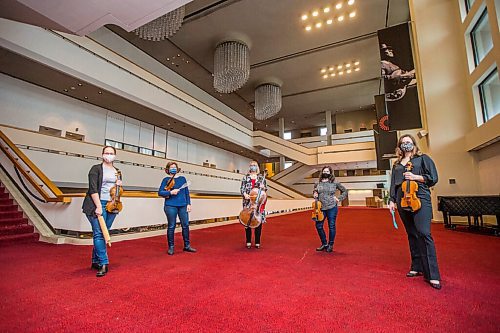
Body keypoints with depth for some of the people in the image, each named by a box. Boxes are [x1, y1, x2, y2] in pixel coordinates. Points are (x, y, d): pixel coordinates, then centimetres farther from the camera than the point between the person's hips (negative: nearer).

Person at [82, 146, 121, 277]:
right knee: (99, 234, -9)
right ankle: (103, 264, -5)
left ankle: (95, 261, 21)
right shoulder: (96, 169, -2)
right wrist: (98, 206, -17)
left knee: (104, 234, 9)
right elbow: (93, 189, -11)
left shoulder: (117, 171, 15)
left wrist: (119, 185, 3)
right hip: (97, 204, -5)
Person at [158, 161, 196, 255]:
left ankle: (187, 245, 21)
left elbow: (187, 192, 11)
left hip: (183, 206, 3)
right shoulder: (166, 179, 2)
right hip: (171, 206, -3)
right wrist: (170, 192, -16)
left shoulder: (182, 178, 11)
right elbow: (160, 192, -3)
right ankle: (171, 247, 19)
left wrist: (188, 204, 6)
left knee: (186, 226, 7)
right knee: (171, 227, 4)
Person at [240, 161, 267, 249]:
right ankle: (248, 242, 13)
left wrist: (263, 187, -12)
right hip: (248, 202, 0)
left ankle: (257, 242, 11)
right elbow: (242, 188, 4)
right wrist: (244, 194, -15)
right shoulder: (245, 177, 9)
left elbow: (265, 188, 11)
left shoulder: (261, 177, 9)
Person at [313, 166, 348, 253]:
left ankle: (330, 245, 21)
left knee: (331, 226, 4)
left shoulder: (335, 183, 0)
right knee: (318, 226, 4)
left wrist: (339, 199, -1)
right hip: (321, 208, 3)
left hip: (332, 207, -3)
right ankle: (324, 244, 23)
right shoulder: (317, 183, 6)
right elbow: (314, 192, 20)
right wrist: (314, 194, -1)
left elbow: (344, 191, 10)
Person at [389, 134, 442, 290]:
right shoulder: (397, 164, 19)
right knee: (412, 235, 9)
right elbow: (393, 184, 18)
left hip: (420, 199, -4)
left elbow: (433, 178, 2)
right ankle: (417, 267, 18)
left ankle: (432, 275, -8)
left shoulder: (423, 158, 8)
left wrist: (415, 177, -12)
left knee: (424, 233, -14)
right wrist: (392, 200, 12)